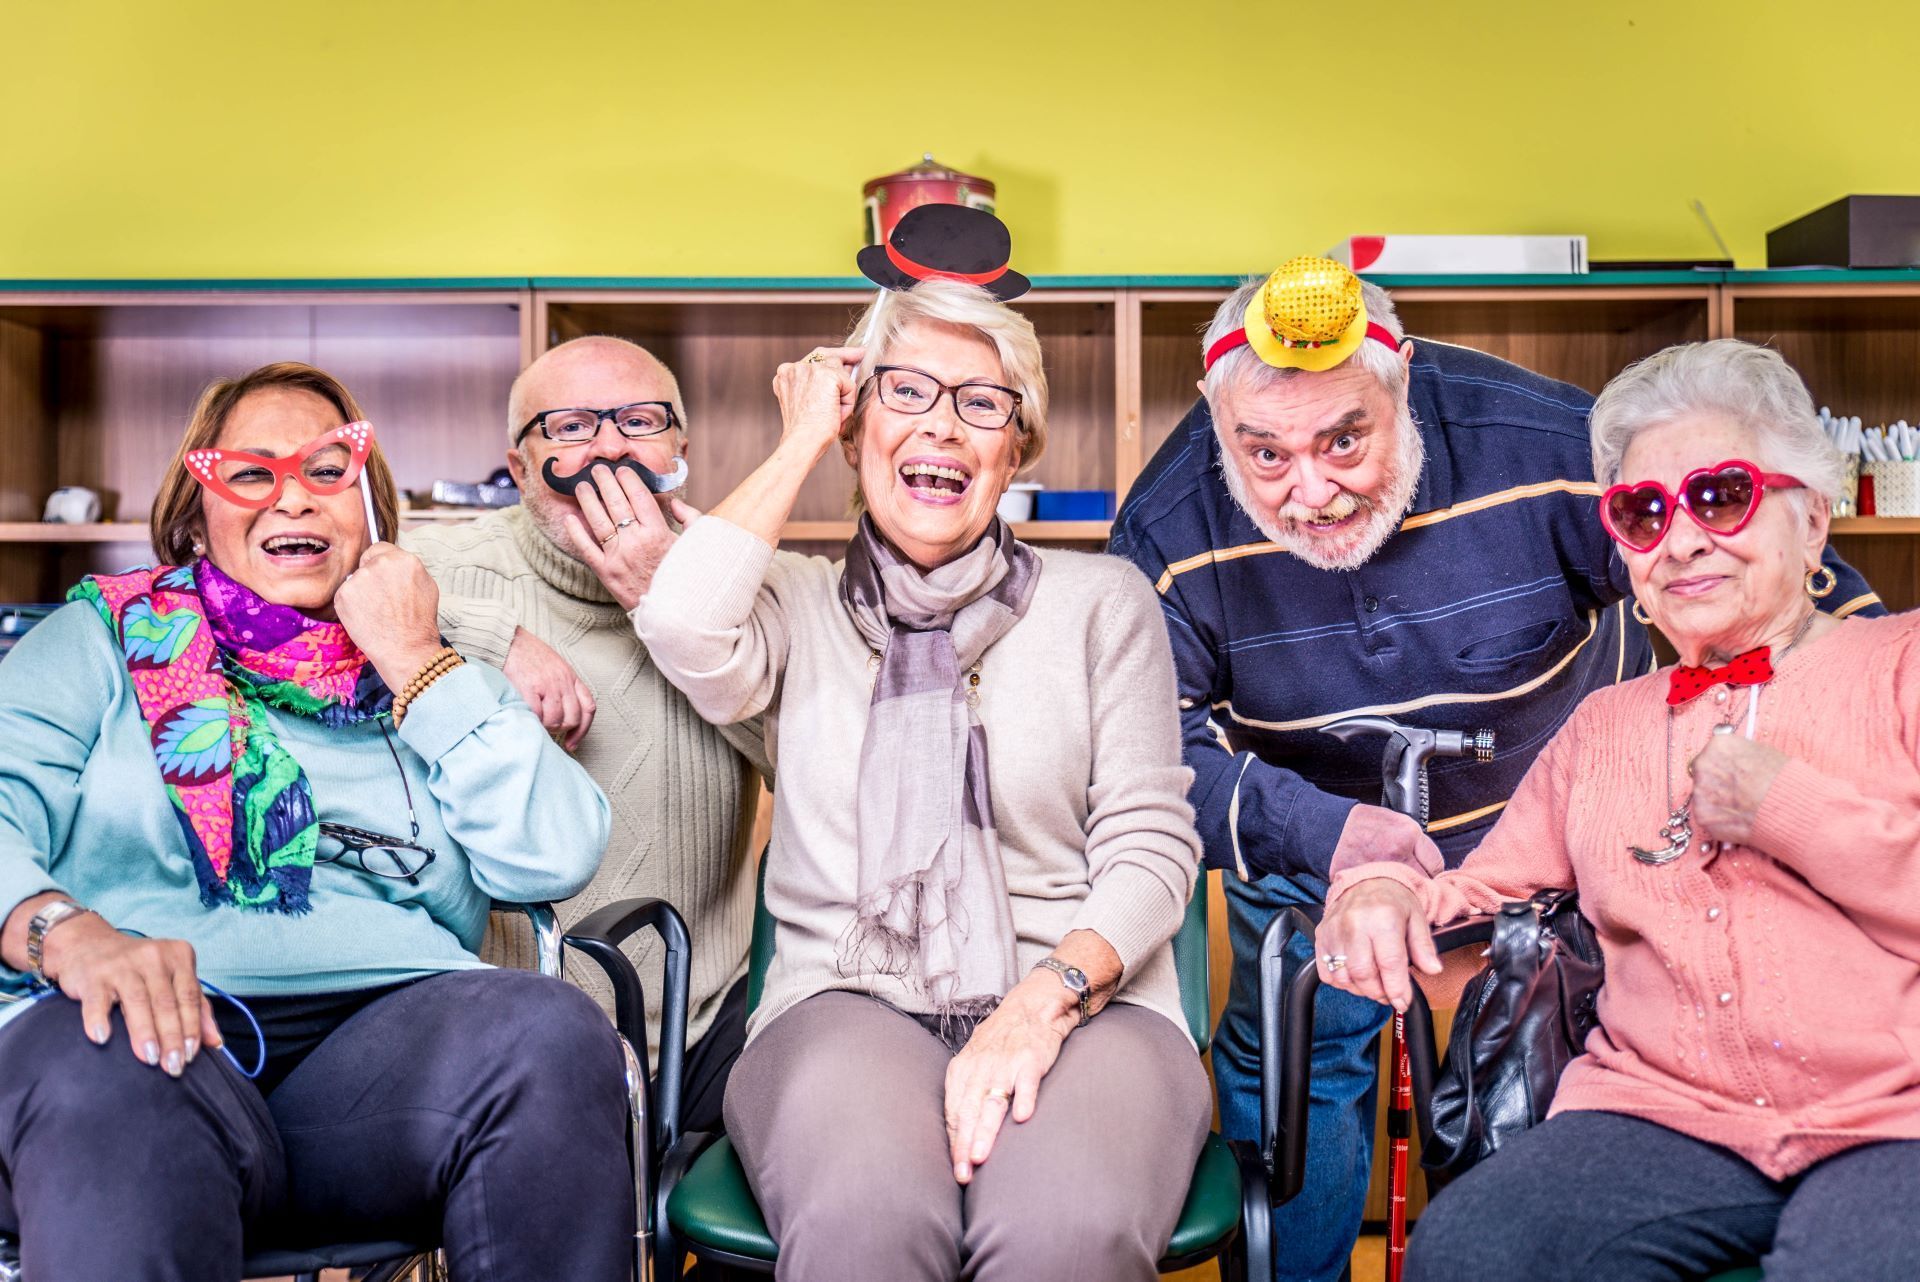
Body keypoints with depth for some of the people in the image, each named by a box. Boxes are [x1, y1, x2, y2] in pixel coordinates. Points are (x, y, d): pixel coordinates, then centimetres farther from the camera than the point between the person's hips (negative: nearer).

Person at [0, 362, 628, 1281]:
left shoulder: (437, 679, 23)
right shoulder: (108, 638, 21)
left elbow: (554, 859, 7)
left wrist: (415, 662, 6)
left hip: (393, 1023, 3)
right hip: (150, 1032, -2)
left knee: (550, 1034, -30)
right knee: (102, 1074, -38)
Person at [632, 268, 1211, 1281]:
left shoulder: (1100, 600, 13)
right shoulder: (801, 604, 15)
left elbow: (1150, 846, 6)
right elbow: (683, 629, -11)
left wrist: (1048, 997, -15)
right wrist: (800, 442, 4)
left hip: (1080, 998, 0)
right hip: (847, 999, 0)